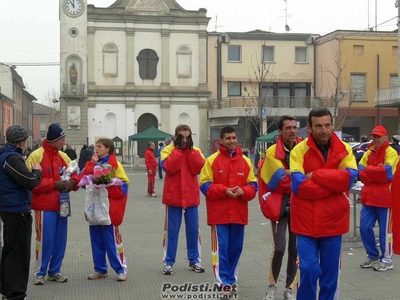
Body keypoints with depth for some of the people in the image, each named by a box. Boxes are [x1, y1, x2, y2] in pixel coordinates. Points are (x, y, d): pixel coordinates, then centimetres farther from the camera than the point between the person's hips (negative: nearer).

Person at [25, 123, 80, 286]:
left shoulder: (64, 156, 10)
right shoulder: (36, 156, -10)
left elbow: (74, 175, 17)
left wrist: (72, 182, -6)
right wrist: (54, 184, -19)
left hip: (62, 205, 6)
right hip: (44, 206, -6)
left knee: (60, 239, 9)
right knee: (45, 240, -3)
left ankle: (54, 271, 21)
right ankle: (40, 272, 11)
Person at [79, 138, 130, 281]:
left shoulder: (115, 165, -5)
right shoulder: (94, 163, 11)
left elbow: (122, 187, -12)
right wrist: (91, 164, -9)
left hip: (109, 208, -5)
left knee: (111, 239, -3)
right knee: (96, 240, 10)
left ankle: (121, 269, 6)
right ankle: (100, 269, 20)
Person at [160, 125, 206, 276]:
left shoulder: (195, 150, 6)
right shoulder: (168, 150, -2)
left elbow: (198, 169, -10)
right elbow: (169, 167, -19)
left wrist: (189, 150, -12)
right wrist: (179, 149, -15)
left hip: (191, 196, 3)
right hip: (174, 196, -2)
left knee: (193, 229, 9)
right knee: (172, 230, 3)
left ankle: (194, 260, 20)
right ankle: (168, 262, 10)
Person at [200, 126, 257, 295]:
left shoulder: (246, 161, 7)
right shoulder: (212, 160, -2)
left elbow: (252, 186, 7)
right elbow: (205, 185, -6)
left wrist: (243, 191, -14)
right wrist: (224, 190, -18)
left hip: (239, 213, 3)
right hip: (219, 213, -3)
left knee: (236, 248, 9)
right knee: (221, 248, -1)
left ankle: (231, 279, 24)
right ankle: (224, 281, 8)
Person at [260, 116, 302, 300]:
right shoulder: (272, 152, -8)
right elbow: (280, 179, -15)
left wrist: (289, 173, -16)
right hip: (280, 204, -3)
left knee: (295, 248, 8)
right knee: (279, 248, -6)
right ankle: (272, 285, 15)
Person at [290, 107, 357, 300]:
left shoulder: (344, 150, 0)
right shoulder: (299, 151, -7)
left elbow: (349, 178, -16)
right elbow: (298, 185, -19)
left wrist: (316, 175, -17)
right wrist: (334, 185, -15)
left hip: (333, 220, 2)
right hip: (306, 221, -2)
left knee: (330, 271, 12)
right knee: (309, 269, -4)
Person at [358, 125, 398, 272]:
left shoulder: (391, 153, -6)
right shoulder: (368, 153, 13)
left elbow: (387, 172, -20)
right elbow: (361, 173, 2)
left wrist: (368, 169, -9)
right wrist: (377, 172, -13)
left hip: (384, 197, -6)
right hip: (369, 196, 6)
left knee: (385, 231, 2)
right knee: (365, 228, 6)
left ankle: (386, 260, 15)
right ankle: (373, 256, 22)